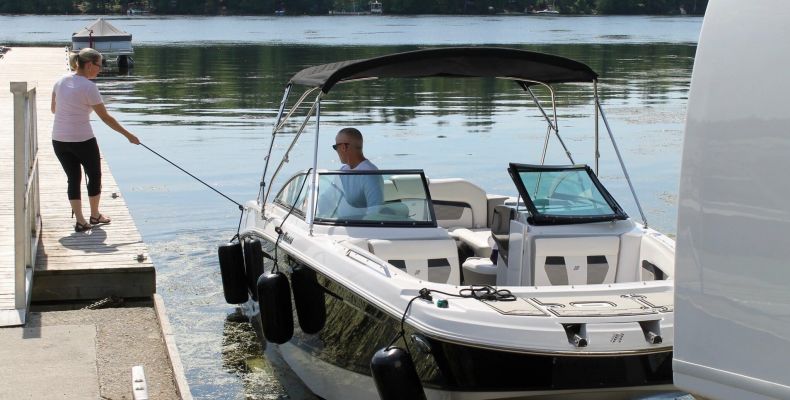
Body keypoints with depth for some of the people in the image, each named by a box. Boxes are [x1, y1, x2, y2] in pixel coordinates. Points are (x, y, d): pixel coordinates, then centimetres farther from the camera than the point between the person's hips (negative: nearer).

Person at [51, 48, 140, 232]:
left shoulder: (61, 81, 4)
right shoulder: (88, 87, -15)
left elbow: (53, 109, 14)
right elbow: (105, 117, -13)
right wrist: (128, 135, -6)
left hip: (59, 139, 6)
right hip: (82, 140, -6)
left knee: (73, 178, 12)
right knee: (94, 175, 15)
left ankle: (80, 221, 7)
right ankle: (95, 216, 28)